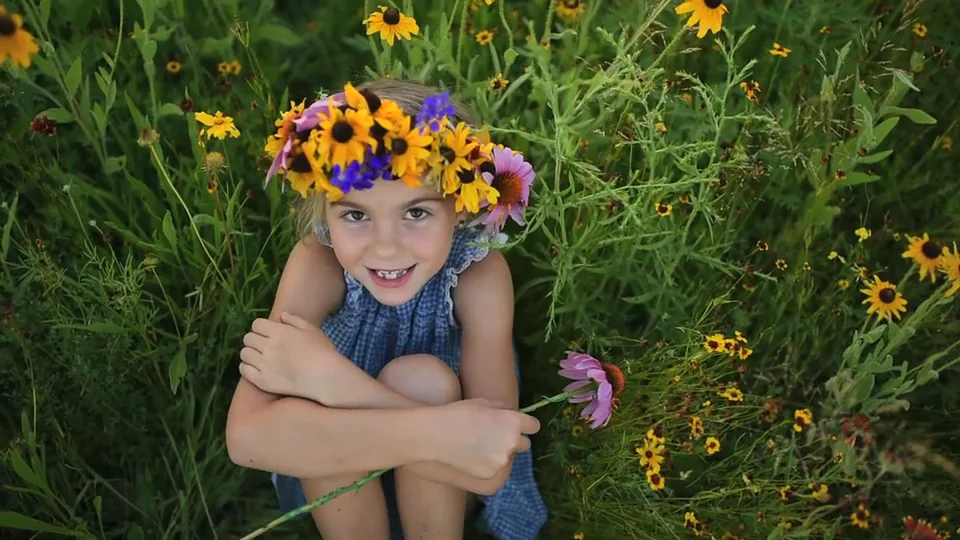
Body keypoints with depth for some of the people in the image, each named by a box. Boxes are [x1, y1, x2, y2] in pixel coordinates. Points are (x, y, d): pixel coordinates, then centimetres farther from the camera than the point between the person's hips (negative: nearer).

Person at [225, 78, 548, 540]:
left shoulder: (480, 273, -28)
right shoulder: (317, 264, -26)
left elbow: (491, 467, -36)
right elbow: (247, 436, -39)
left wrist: (327, 376, -43)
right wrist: (437, 430, -48)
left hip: (448, 487, -1)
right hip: (337, 482, 1)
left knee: (421, 379, -31)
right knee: (316, 402, -31)